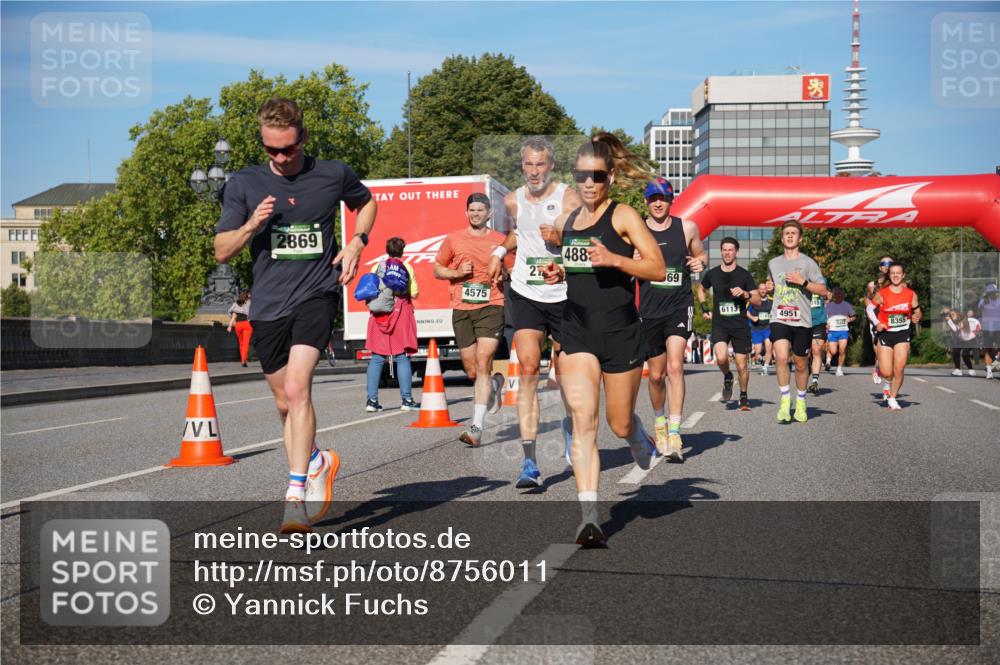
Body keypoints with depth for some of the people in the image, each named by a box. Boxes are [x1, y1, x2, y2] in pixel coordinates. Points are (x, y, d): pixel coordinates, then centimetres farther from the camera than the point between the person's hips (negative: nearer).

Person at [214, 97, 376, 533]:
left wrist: (357, 242, 5)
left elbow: (366, 201, 24)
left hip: (317, 293, -3)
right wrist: (251, 225, -14)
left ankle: (296, 494, -21)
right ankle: (317, 463, 39)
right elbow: (222, 252, 5)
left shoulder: (333, 175, 2)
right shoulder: (244, 184, 3)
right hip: (268, 303, 3)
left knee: (297, 389, -22)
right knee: (285, 403, 12)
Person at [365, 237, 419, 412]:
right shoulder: (406, 267, 0)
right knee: (403, 358, 0)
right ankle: (406, 400, -3)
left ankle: (372, 400, 1)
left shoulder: (376, 267, 6)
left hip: (379, 316, 2)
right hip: (401, 313, -2)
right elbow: (414, 293, -3)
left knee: (376, 358, 5)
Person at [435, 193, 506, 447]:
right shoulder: (453, 239, 9)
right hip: (461, 309, 3)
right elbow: (437, 269, 16)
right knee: (472, 372, 7)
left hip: (491, 307, -3)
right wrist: (457, 273, -3)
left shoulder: (500, 241, 7)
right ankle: (495, 385, 44)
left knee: (483, 365, -16)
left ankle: (477, 427, -18)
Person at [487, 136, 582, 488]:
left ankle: (570, 420, 44)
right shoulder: (513, 201, 6)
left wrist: (560, 239, -21)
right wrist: (500, 251, 14)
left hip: (565, 295, -1)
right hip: (525, 294, 1)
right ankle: (529, 461, -19)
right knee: (528, 368, -14)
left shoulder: (569, 198, -5)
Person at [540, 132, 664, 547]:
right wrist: (557, 273, 7)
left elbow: (657, 269, -11)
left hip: (620, 333, -3)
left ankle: (641, 442, 48)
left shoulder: (623, 216, -5)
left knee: (619, 423, 10)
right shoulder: (569, 221, 12)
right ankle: (589, 517, -15)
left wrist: (613, 259, -24)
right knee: (582, 420, -12)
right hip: (576, 332, 3)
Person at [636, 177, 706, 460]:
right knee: (656, 374, 11)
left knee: (675, 366, -18)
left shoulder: (687, 228, 3)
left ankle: (674, 434, -17)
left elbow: (700, 255, 18)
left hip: (680, 306, -1)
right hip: (650, 309, 1)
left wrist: (701, 262, -6)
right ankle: (659, 421, 37)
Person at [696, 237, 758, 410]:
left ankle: (744, 396, 25)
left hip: (740, 325, 0)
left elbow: (758, 300, 1)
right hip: (719, 324, 0)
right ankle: (727, 377, 8)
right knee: (721, 357, -25)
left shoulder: (744, 275, 0)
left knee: (741, 365, 2)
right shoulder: (712, 274, 5)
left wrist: (745, 294, -18)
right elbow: (701, 289, 26)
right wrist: (704, 308, 12)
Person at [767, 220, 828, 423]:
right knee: (781, 357, -21)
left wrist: (803, 281, -13)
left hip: (802, 320, -1)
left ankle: (800, 403, 28)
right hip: (779, 319, 1)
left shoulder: (807, 263, 1)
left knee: (800, 363, 8)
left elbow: (823, 290, -3)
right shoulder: (773, 263, 13)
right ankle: (785, 400, -9)